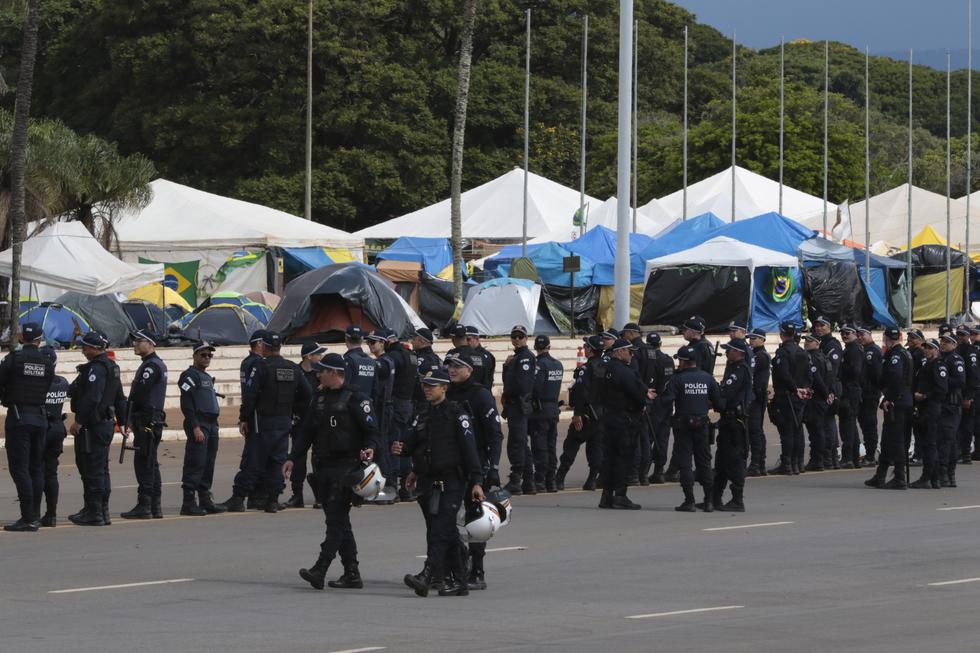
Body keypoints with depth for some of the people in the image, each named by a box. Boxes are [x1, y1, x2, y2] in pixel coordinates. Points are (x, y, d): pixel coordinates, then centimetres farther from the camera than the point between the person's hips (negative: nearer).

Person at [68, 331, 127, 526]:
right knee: (101, 469, 15)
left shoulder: (96, 368, -16)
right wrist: (123, 422, 25)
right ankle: (102, 511, 21)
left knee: (92, 470, -7)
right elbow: (120, 399, 21)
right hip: (107, 423, 10)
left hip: (92, 427, -10)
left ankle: (94, 513, -6)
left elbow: (92, 398, -26)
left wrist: (78, 421, -24)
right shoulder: (112, 367, 16)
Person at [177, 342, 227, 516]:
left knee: (208, 465, 10)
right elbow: (186, 405, -15)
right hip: (198, 424, -9)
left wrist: (214, 426, 18)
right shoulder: (190, 376, -7)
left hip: (211, 424, 9)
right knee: (195, 464, -11)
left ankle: (205, 500, 16)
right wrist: (195, 428, -21)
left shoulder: (207, 377, 22)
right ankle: (189, 503, -11)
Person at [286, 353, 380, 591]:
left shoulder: (355, 398, -6)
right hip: (323, 467, 8)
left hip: (346, 466, -8)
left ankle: (319, 569, -22)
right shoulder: (319, 397, 17)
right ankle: (351, 574, 12)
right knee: (338, 520, 8)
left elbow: (372, 430, -8)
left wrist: (370, 448, -27)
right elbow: (307, 431, 20)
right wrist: (293, 458, 13)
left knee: (336, 519, -13)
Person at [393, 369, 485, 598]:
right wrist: (400, 448, -13)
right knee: (447, 534, 9)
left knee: (440, 530, -16)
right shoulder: (423, 416, 16)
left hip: (451, 482, -7)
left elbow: (469, 448, -10)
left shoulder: (456, 414, -5)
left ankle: (427, 575, -27)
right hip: (428, 482, 7)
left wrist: (476, 481, -16)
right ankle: (458, 581, 14)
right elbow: (412, 440, 12)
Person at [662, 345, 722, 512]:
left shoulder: (677, 379, -10)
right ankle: (708, 501, 9)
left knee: (684, 463, 0)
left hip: (683, 425, -4)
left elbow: (667, 400, -19)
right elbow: (719, 403, 5)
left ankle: (689, 501, -4)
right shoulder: (707, 378, 3)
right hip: (702, 424, 4)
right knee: (704, 461, 12)